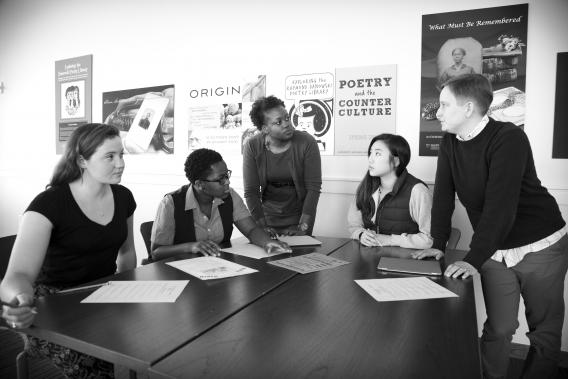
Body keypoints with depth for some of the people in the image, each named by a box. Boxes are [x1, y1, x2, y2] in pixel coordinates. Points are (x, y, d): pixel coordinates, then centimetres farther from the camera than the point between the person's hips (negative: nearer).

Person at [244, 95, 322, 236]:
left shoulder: (307, 143, -14)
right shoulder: (252, 147, -11)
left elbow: (314, 188, -14)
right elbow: (251, 192, -9)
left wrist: (303, 227, -18)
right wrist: (263, 228, -14)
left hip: (299, 216, -1)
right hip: (267, 217, 1)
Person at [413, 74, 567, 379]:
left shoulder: (508, 138, -22)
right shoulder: (449, 144, -2)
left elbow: (500, 205, -29)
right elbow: (443, 196, 1)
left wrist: (473, 259, -31)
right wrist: (438, 244, -4)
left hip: (541, 248, -4)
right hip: (495, 251, 4)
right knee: (497, 328, 6)